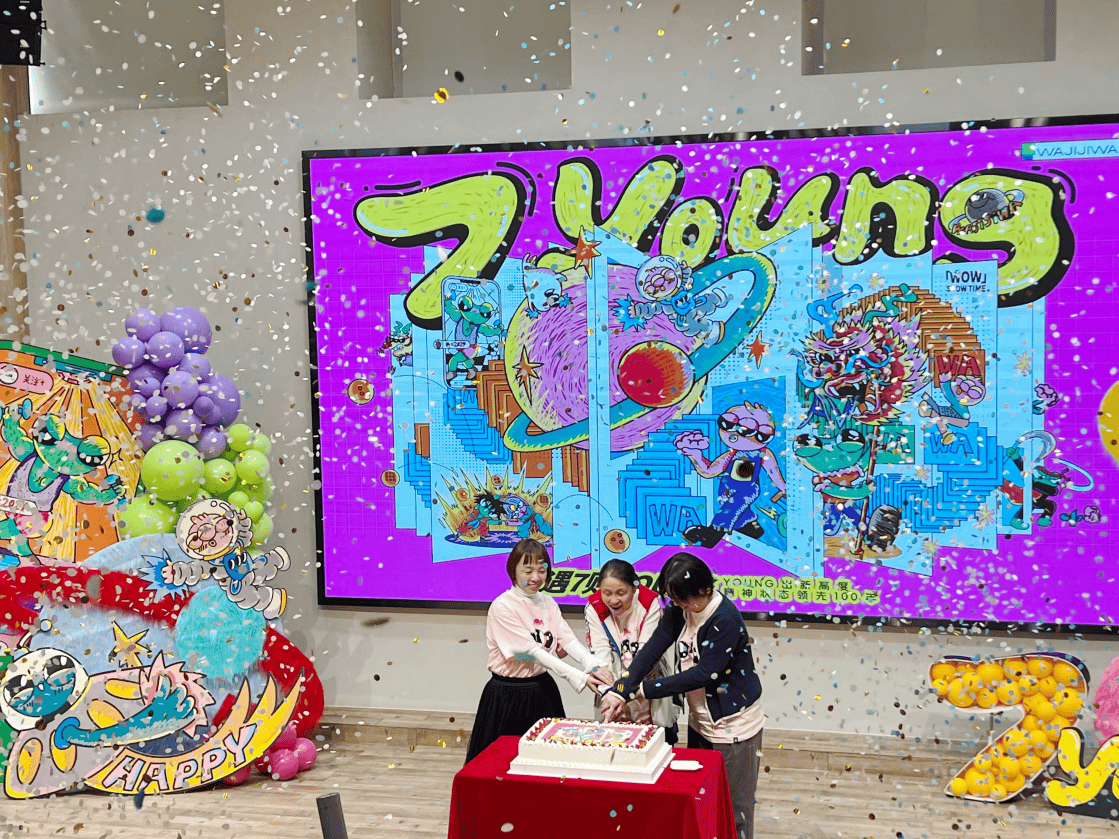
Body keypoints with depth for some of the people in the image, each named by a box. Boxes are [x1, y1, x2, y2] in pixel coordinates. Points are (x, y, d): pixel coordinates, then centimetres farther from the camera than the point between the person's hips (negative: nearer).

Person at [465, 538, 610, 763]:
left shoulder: (547, 602, 7)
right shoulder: (502, 607, -15)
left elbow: (567, 639, -4)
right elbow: (532, 652, -20)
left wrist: (592, 666, -24)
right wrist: (578, 677, -25)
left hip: (543, 689, 6)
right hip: (508, 694, -6)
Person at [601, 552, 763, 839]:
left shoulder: (726, 620, -25)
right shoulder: (681, 610, -2)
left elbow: (703, 673, -26)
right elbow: (653, 648, -7)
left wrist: (646, 688, -21)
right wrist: (621, 691, -19)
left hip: (734, 724, -8)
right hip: (700, 720, 8)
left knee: (734, 805, 5)